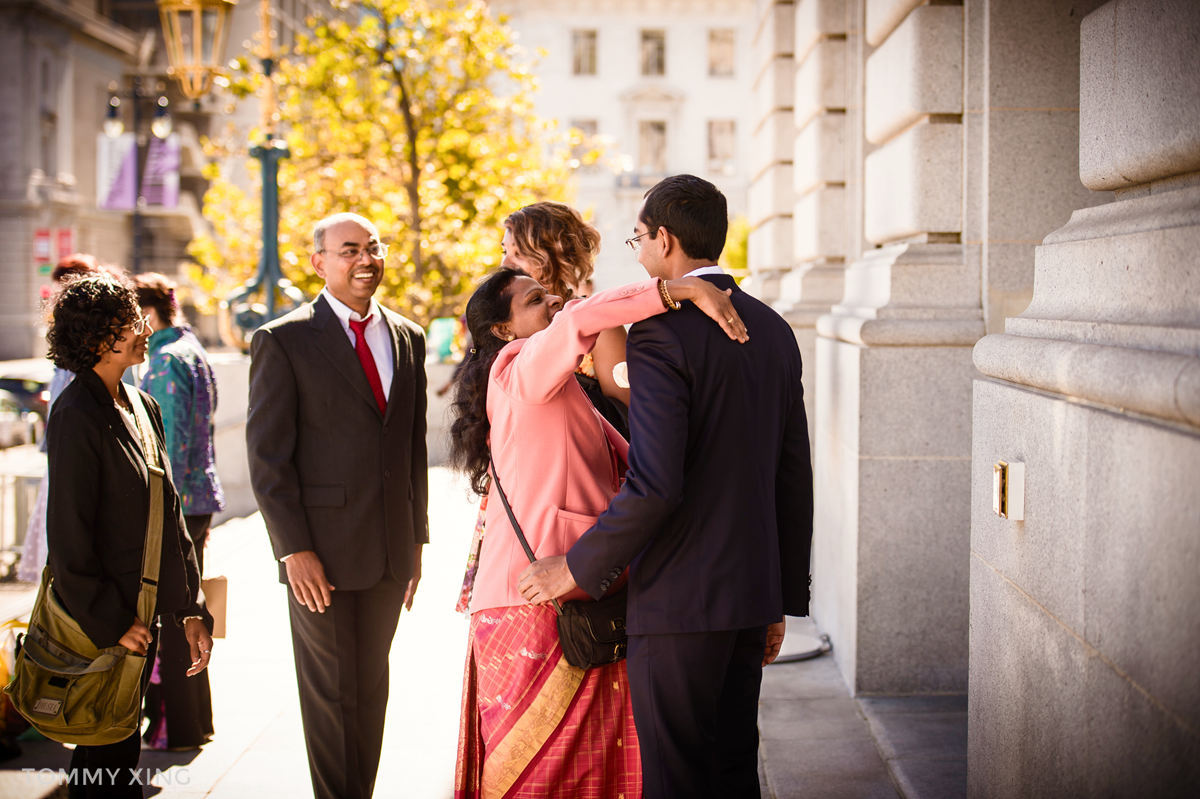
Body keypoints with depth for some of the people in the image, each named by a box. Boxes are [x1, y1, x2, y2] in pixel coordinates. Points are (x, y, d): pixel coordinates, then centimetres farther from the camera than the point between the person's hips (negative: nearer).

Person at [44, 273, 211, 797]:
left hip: (140, 619, 8)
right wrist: (110, 623, -14)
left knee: (119, 749, 15)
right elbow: (68, 536, -17)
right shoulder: (76, 416, -16)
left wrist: (189, 610, 11)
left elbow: (168, 514, 13)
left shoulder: (143, 408, 10)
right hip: (98, 623, -8)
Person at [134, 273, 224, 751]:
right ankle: (195, 720, 26)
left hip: (175, 504, -10)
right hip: (199, 502, 10)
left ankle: (175, 728, 5)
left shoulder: (168, 361, -15)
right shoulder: (193, 353, 15)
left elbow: (172, 442, -21)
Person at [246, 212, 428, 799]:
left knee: (371, 688, 13)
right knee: (330, 693, 4)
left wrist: (416, 536, 12)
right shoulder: (282, 341, -6)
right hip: (321, 552, -5)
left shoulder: (408, 338, 10)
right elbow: (267, 456, -9)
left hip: (390, 552, 5)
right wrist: (294, 550, -14)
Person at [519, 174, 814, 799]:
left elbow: (655, 484, -23)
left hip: (679, 602, -8)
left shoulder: (660, 332, -15)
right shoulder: (773, 330, 9)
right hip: (750, 594, 8)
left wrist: (578, 569, -11)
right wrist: (781, 599, 19)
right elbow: (793, 478, 13)